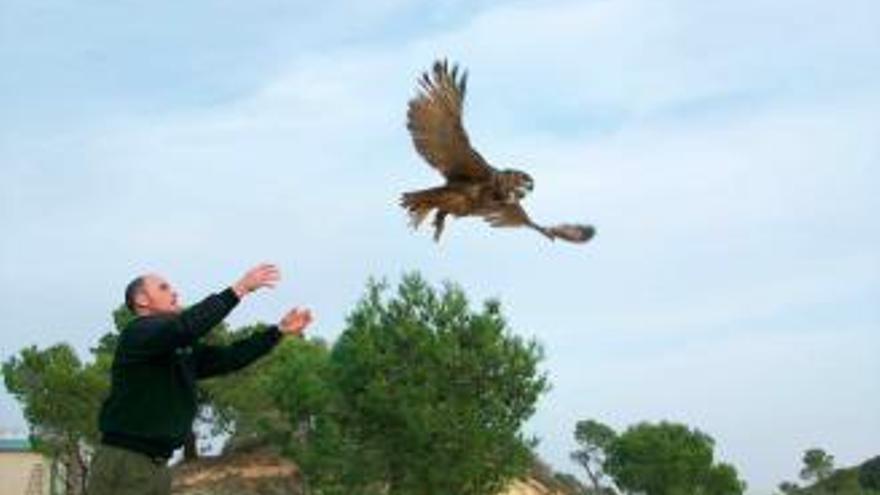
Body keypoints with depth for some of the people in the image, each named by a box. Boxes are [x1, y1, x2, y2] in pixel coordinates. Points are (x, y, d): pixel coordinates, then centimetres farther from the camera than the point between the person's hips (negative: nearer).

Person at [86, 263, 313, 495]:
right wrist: (239, 288, -24)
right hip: (122, 463, -9)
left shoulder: (182, 349, 17)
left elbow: (230, 357, 14)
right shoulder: (138, 333, -8)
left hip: (157, 465, 9)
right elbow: (186, 326, -25)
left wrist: (279, 330, 7)